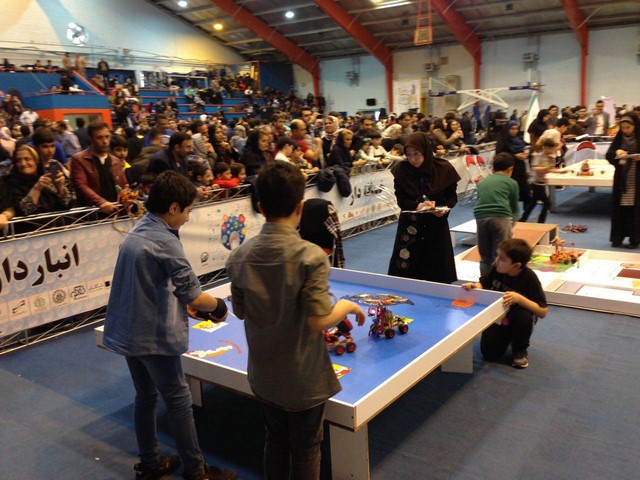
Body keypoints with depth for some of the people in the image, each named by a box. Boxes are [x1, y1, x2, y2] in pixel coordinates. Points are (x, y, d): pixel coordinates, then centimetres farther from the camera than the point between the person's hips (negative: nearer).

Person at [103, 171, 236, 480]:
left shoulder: (136, 232, 7)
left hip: (127, 331, 9)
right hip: (152, 336, -9)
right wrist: (219, 306, 1)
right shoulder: (165, 241, -21)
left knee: (145, 396, 19)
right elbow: (194, 296, -18)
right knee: (179, 401, 3)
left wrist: (185, 304, 8)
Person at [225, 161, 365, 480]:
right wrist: (347, 306, -7)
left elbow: (241, 312, 2)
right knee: (306, 450, 16)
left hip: (263, 374, 5)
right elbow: (318, 321, -25)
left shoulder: (240, 256, -8)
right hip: (303, 379, -4)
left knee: (275, 441, 24)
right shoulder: (310, 256, -24)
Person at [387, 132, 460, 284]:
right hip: (410, 225, 0)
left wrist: (444, 209, -22)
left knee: (437, 274, 6)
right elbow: (400, 199, -7)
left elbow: (452, 196, -2)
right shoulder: (401, 170, -9)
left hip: (436, 225, 0)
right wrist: (417, 206, -26)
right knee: (405, 272, 3)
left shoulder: (444, 169, -9)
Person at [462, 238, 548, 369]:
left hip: (517, 320, -3)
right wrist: (473, 287, -26)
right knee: (489, 354, -12)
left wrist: (519, 298, -43)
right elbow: (482, 285, -1)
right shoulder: (496, 269, -18)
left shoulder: (529, 277, -27)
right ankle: (507, 337, 24)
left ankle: (520, 350, -6)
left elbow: (543, 312, -28)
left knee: (523, 316, -38)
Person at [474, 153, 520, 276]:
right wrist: (512, 220, 44)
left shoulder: (482, 182, 26)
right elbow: (515, 207, 24)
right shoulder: (512, 183, 16)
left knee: (485, 257, 14)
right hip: (500, 217, -3)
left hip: (481, 217, 4)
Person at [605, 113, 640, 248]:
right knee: (619, 208, 4)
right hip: (621, 179, 3)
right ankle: (617, 237, 12)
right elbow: (608, 156, 0)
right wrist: (616, 152, -19)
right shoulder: (618, 139, 6)